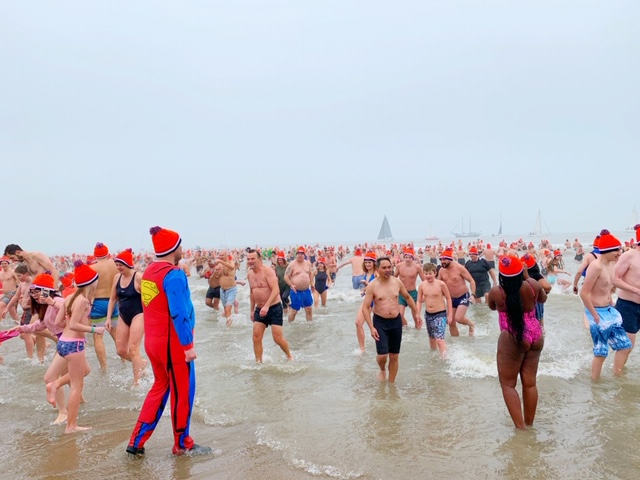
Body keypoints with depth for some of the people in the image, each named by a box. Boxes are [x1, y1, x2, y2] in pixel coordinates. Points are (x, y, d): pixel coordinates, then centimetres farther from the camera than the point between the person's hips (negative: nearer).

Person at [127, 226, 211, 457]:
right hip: (172, 343, -8)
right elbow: (179, 313, -23)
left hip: (153, 341, 8)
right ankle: (182, 444, 23)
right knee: (182, 392, 8)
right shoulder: (174, 274, -19)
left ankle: (136, 442, 24)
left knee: (160, 387, 21)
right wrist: (187, 345, -19)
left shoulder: (148, 271, 7)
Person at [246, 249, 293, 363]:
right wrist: (252, 310, 21)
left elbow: (276, 290, -24)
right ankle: (258, 362, 11)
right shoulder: (249, 274, 8)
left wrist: (266, 306, -32)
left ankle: (289, 356, 23)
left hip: (274, 308, -6)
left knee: (278, 338, -4)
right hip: (259, 309, 7)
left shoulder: (267, 271, -15)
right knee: (256, 338, -1)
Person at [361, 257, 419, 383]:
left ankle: (391, 383, 28)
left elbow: (408, 297, 17)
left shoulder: (397, 282, -1)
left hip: (396, 321, 3)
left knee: (394, 356, 10)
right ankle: (382, 370, 23)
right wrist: (371, 327, -17)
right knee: (382, 355, -12)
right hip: (380, 322, -3)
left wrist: (416, 313, 19)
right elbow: (365, 307, -11)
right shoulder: (372, 286, -11)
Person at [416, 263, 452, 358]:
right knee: (431, 339, 19)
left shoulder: (441, 284, -14)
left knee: (439, 339, -18)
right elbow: (419, 301, 5)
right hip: (428, 315, 5)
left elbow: (448, 298, -4)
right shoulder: (422, 285, -3)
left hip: (440, 314, -5)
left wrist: (450, 315, -4)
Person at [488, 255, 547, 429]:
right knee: (530, 383, 15)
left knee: (508, 384, 8)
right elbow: (543, 299, 17)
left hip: (512, 339, -5)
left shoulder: (495, 292, -14)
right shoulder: (532, 285, -6)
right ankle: (529, 424, 27)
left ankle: (520, 427, 3)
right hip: (535, 336, 5)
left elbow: (492, 307, 9)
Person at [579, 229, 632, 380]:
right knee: (601, 352, 2)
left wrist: (612, 306, 15)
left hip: (610, 310, 9)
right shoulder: (596, 266, -23)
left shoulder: (611, 264, 5)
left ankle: (616, 378, 30)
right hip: (598, 312, -9)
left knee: (625, 345, 14)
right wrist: (595, 316, -20)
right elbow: (584, 294, -25)